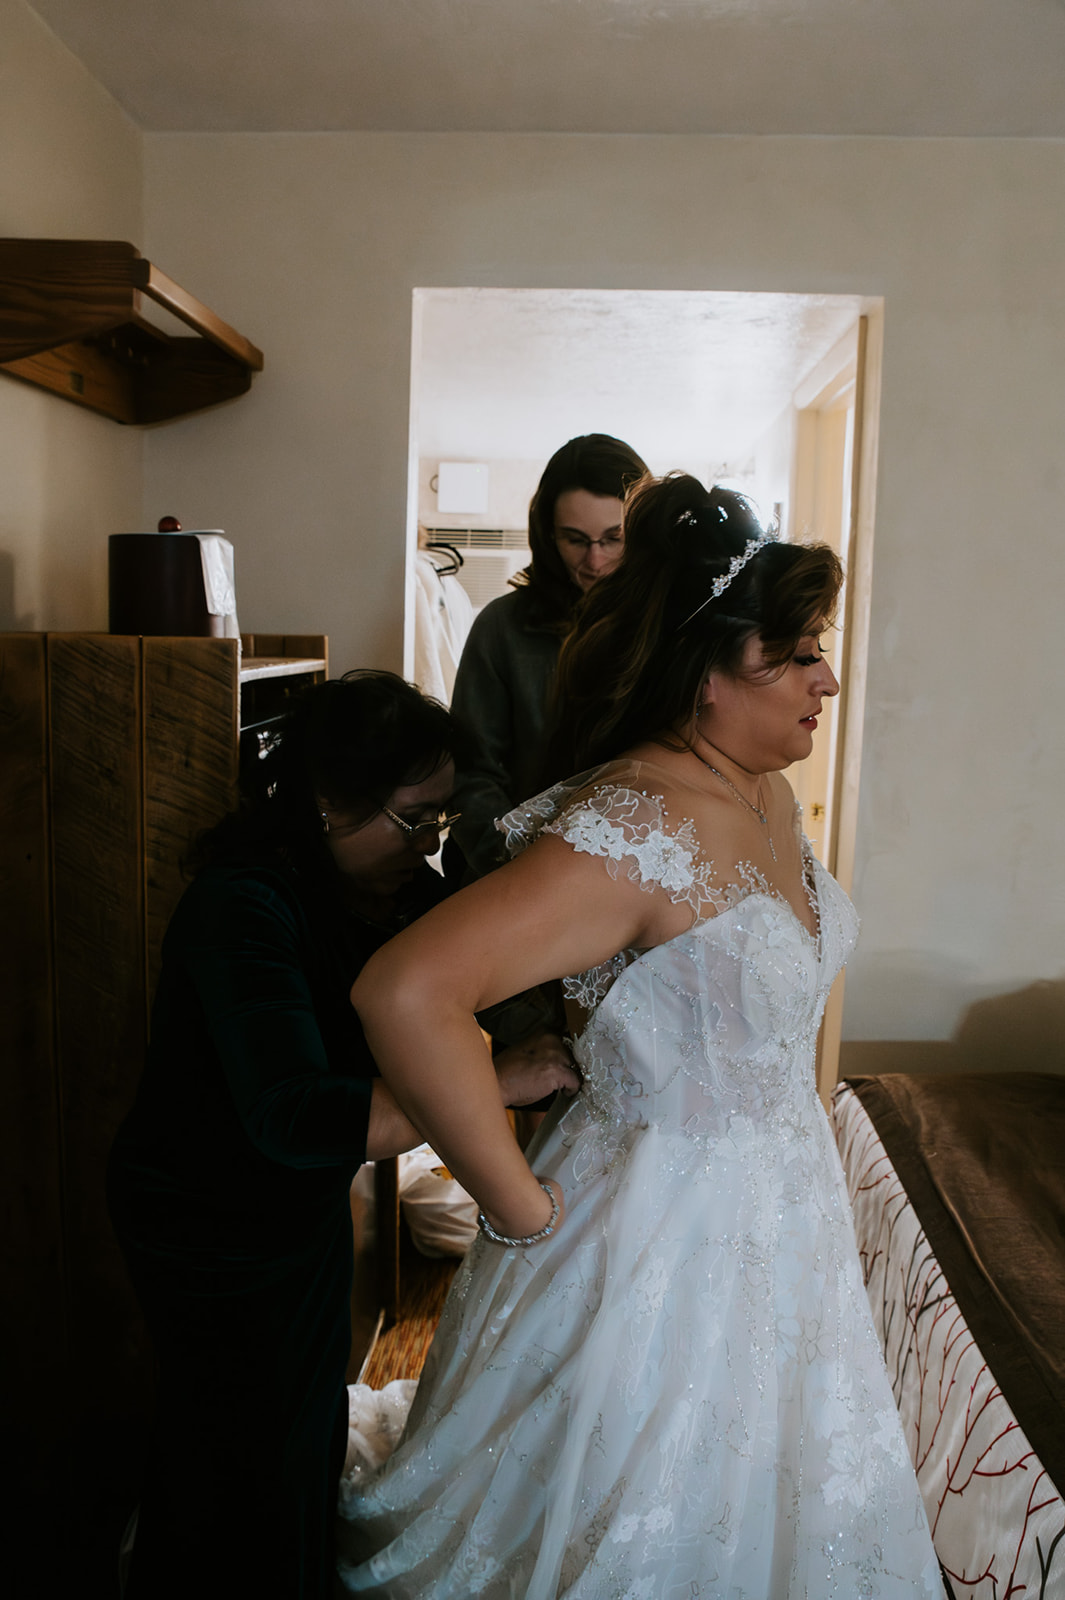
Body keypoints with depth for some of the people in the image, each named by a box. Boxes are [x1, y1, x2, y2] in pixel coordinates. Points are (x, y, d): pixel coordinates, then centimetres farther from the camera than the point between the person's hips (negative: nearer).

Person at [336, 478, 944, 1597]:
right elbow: (405, 992, -38)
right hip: (662, 1243, -8)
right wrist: (520, 1205, -27)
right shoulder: (634, 828, -28)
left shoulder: (767, 795, 0)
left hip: (774, 1233, 8)